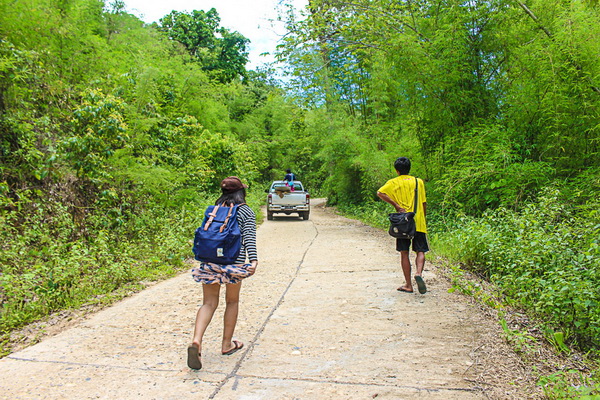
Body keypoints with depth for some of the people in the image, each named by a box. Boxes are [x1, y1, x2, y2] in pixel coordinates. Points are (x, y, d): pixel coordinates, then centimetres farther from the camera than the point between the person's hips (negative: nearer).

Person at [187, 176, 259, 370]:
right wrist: (253, 260, -20)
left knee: (209, 303, 7)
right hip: (234, 260, -3)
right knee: (232, 301, 14)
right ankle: (227, 344, 25)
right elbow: (249, 237, -11)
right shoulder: (246, 212, 1)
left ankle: (196, 341, -14)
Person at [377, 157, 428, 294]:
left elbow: (380, 193, -14)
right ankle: (419, 273, -21)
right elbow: (424, 203, 9)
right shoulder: (418, 182, 8)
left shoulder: (393, 182, 4)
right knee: (420, 251, 6)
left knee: (404, 253, 6)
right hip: (419, 222, 1)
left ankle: (408, 285, 8)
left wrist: (396, 205, -11)